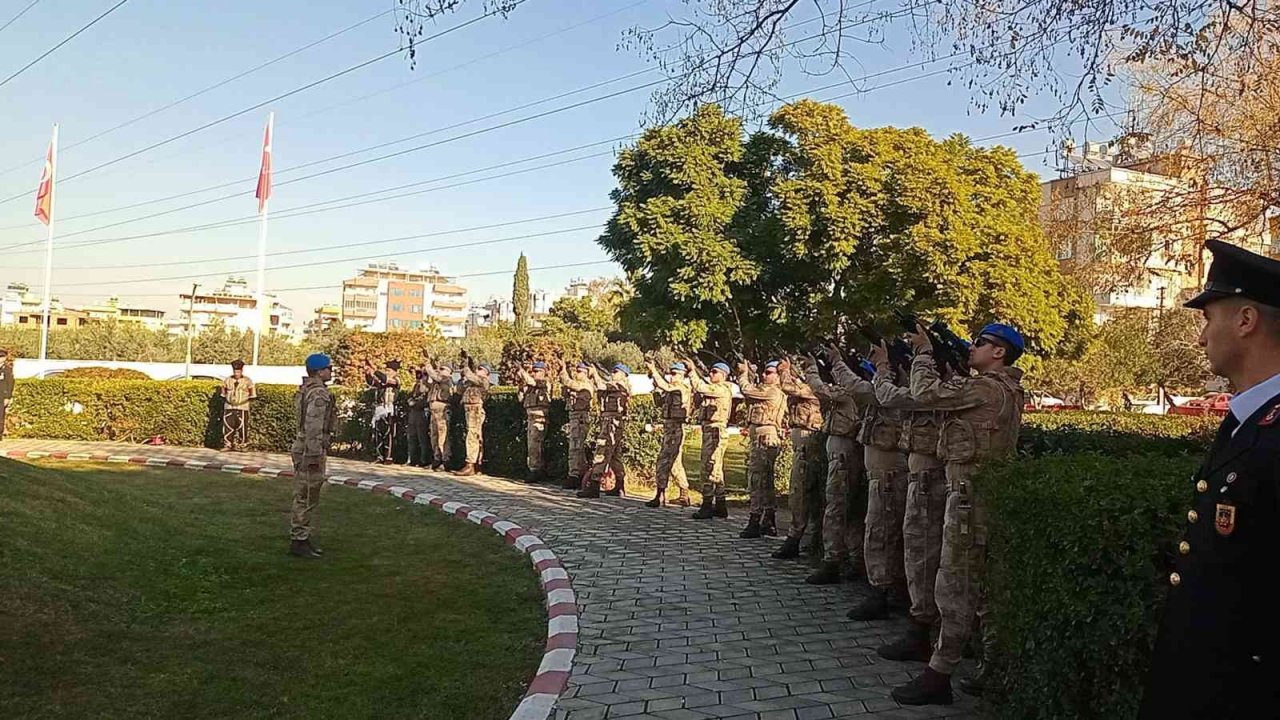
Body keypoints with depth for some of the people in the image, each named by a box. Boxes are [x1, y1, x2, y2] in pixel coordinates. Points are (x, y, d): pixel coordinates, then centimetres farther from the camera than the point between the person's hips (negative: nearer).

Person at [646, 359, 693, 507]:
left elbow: (665, 386, -26)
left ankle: (660, 497, -11)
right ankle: (684, 496, 22)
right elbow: (660, 403, 20)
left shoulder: (683, 388, -11)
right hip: (668, 427, 10)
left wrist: (653, 370, -22)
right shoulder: (671, 390, 17)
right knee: (675, 463, 15)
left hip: (675, 429, -10)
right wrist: (656, 386, 11)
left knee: (664, 461, -11)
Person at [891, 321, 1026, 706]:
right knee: (983, 586, 14)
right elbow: (950, 392, 19)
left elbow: (926, 393, -17)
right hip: (986, 493, 10)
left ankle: (939, 675, -1)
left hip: (971, 493, -10)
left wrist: (924, 352, -3)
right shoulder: (1007, 390, 15)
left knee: (956, 584, -6)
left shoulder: (986, 388, -17)